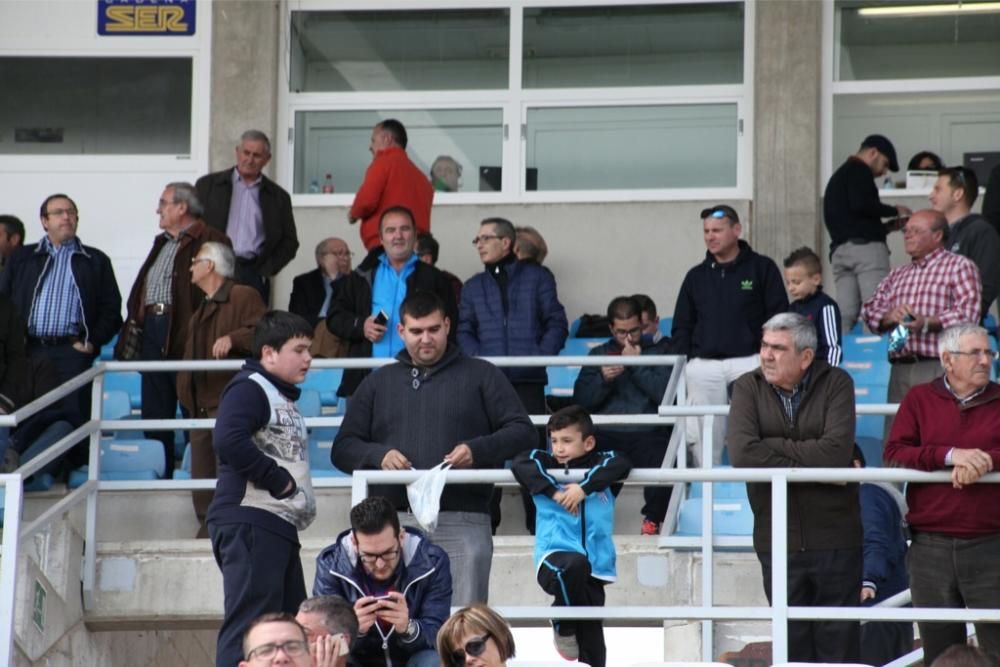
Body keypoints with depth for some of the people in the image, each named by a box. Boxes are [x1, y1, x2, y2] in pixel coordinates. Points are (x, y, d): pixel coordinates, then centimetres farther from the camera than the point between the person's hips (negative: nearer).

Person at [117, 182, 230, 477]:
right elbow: (140, 291, 24)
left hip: (185, 331, -8)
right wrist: (130, 334, 15)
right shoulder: (161, 243, 22)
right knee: (154, 411, 10)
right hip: (152, 333, 8)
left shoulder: (210, 241, -5)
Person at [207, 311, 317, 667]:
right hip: (250, 521, -10)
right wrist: (279, 480, -18)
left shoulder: (283, 397, 23)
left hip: (278, 524, 10)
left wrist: (301, 498, 10)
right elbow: (228, 440, -26)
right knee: (250, 622, -15)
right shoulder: (249, 388, -8)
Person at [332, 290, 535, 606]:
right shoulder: (378, 382, 19)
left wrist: (478, 450, -12)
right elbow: (343, 448, 16)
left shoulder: (481, 375, 12)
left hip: (463, 523, -2)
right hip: (393, 522, 2)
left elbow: (522, 431, 6)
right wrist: (377, 455, -6)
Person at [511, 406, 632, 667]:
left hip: (595, 568, 2)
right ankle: (563, 626, -14)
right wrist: (554, 491, -14)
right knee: (575, 564, -37)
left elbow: (622, 464, -8)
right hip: (554, 556, -2)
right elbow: (520, 464, -8)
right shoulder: (545, 464, 8)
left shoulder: (600, 464, 10)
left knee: (591, 637, 2)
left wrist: (584, 487, -17)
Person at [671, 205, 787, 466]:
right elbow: (682, 326, 17)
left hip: (749, 363, -3)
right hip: (703, 367, 3)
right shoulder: (696, 276, 15)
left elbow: (778, 319, 2)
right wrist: (683, 366, 5)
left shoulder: (762, 268, 5)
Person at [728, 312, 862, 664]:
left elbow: (836, 452, -18)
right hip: (778, 539, 1)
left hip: (834, 539, -1)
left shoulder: (836, 384, -2)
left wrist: (771, 446, -12)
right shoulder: (748, 388, 1)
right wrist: (810, 466, -15)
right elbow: (742, 453, -15)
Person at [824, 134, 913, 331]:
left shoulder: (838, 175, 28)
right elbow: (861, 204, -15)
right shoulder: (859, 170, 1)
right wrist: (895, 211, -2)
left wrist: (884, 227, 19)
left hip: (839, 250, 8)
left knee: (845, 316, -3)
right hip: (865, 246, -8)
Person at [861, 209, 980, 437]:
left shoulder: (959, 267, 4)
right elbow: (870, 309, 16)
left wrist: (926, 323, -22)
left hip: (938, 368, -6)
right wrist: (889, 317, -7)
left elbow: (967, 313, -9)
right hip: (900, 370, 6)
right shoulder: (896, 275, 25)